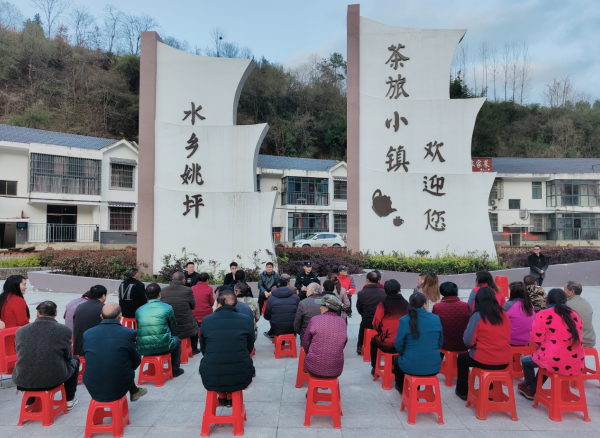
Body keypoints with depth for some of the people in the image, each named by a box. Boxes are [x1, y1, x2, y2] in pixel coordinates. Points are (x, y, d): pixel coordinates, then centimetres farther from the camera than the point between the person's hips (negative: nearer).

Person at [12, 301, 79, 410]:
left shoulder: (21, 331, -4)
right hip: (53, 380, -3)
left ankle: (30, 402, 41)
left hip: (24, 381, 3)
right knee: (74, 361, 27)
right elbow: (68, 357, 1)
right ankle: (69, 400, 33)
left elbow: (20, 354, 11)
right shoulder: (64, 330, -11)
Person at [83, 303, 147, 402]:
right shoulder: (128, 333, -13)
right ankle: (133, 391, 43)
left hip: (94, 391, 3)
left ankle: (134, 391, 42)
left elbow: (88, 359, 9)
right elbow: (136, 362, -2)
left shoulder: (87, 334, -4)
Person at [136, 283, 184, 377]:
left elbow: (139, 329, 18)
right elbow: (173, 328, 7)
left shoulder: (139, 310, 6)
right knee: (177, 340, 30)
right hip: (163, 347, -4)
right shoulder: (167, 308, -3)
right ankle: (175, 370, 36)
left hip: (143, 350, 4)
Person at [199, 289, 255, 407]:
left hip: (211, 380, 1)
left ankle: (222, 398, 38)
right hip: (240, 379, 0)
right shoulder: (245, 320, -3)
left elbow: (203, 350, 10)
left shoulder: (206, 321, -3)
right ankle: (231, 399, 35)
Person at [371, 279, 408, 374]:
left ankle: (374, 369, 36)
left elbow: (376, 324, -8)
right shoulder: (405, 303, -2)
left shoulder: (383, 304, -10)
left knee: (373, 341, 29)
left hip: (386, 344, -3)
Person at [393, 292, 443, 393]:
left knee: (397, 359, 33)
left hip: (411, 367, -2)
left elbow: (398, 345, -7)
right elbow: (440, 343, 7)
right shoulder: (436, 319, -5)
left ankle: (400, 388, 53)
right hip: (434, 367, 3)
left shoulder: (404, 320, -13)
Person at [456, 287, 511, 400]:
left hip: (484, 361, -5)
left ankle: (462, 392, 31)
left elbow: (468, 341, -14)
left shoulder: (477, 316, -14)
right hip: (505, 361, 5)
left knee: (461, 358, 24)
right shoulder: (504, 315, 1)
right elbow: (507, 338, 14)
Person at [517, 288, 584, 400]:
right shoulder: (576, 316, 10)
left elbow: (537, 341, -7)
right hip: (577, 364, 6)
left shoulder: (542, 315, -7)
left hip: (553, 363, -6)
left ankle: (529, 386, 42)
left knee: (526, 361, 22)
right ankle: (532, 389, 41)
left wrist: (541, 351, 17)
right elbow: (578, 339, 18)